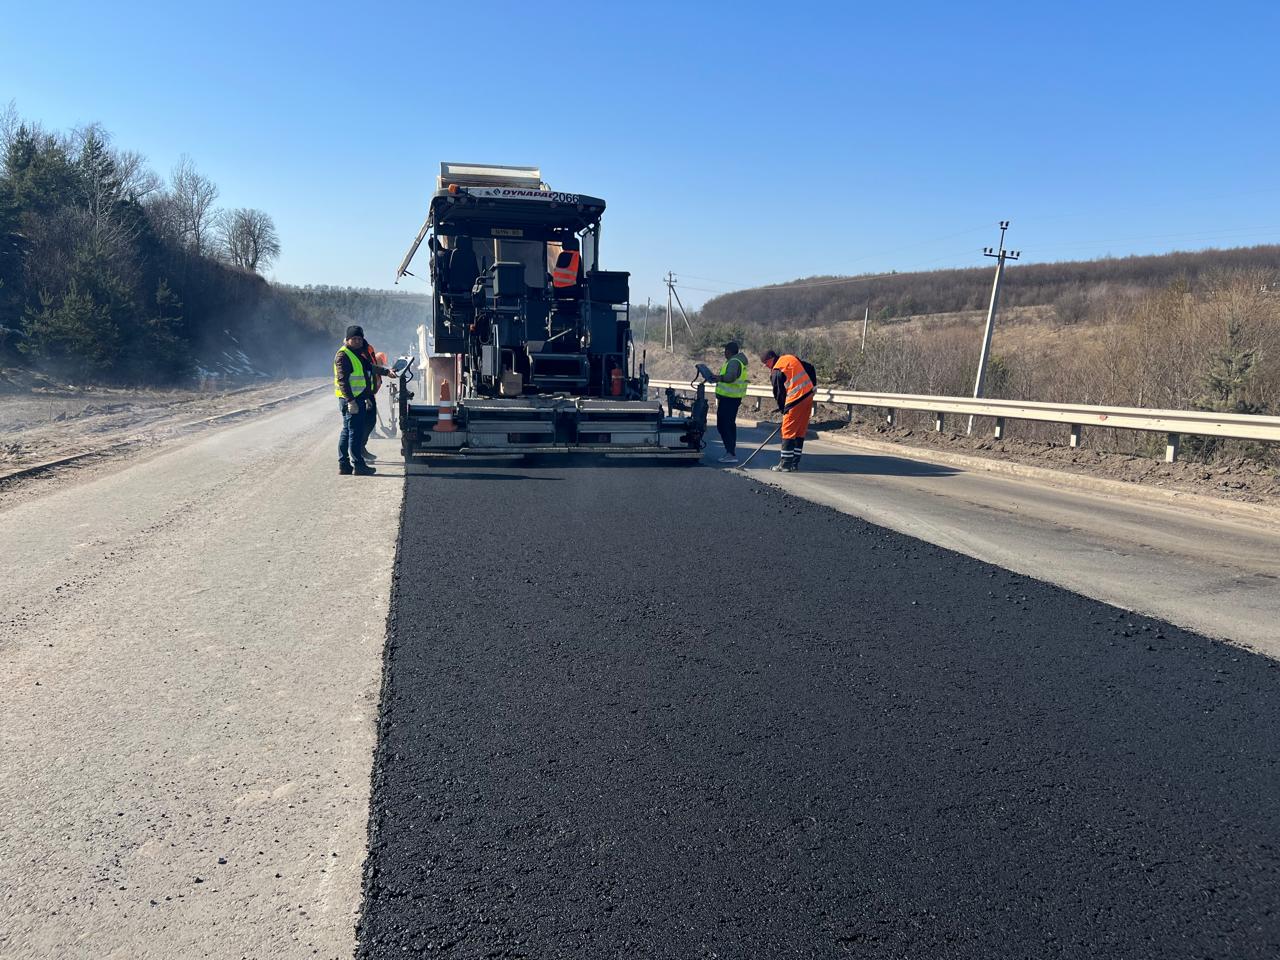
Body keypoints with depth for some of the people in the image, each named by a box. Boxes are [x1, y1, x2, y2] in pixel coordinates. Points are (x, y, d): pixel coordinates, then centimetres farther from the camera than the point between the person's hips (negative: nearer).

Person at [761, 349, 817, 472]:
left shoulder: (776, 372, -8)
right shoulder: (792, 358, 12)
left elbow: (779, 394, -3)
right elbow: (810, 368, 16)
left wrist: (783, 410, 10)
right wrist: (812, 386, 19)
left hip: (796, 400, -8)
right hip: (809, 395, 8)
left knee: (788, 431, -1)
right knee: (801, 430, 12)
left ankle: (785, 464, -1)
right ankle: (794, 462, 18)